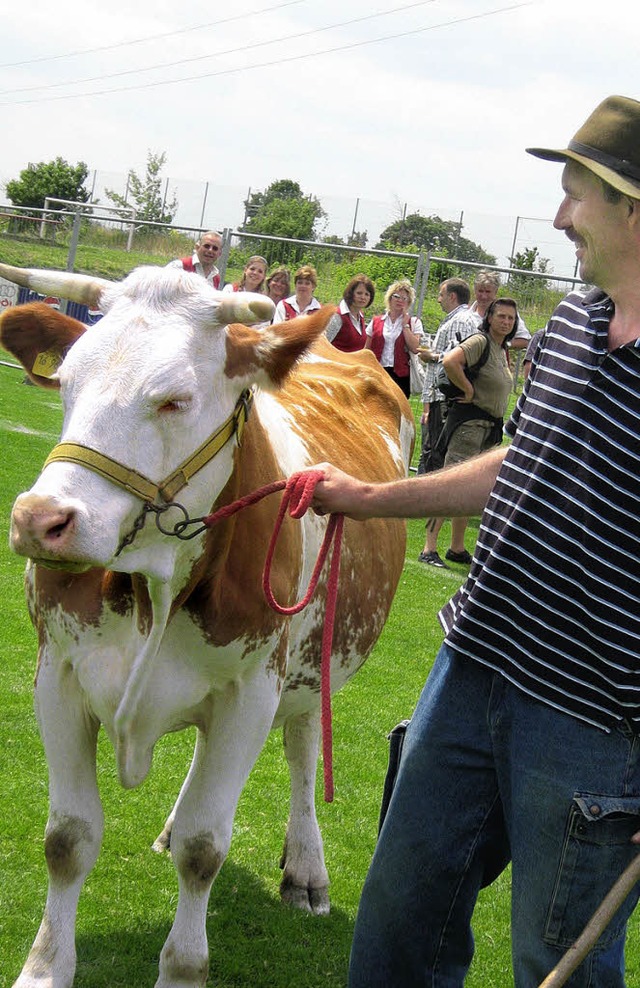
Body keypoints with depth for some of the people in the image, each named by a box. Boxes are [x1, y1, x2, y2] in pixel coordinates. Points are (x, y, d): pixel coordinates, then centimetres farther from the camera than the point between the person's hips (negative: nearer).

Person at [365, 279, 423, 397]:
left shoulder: (414, 322, 7)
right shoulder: (376, 322, 12)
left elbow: (415, 348, -8)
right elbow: (366, 351, 12)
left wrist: (405, 325, -5)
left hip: (401, 375, -2)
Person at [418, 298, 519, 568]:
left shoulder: (503, 349, 16)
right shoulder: (480, 341, -12)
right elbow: (450, 361, -29)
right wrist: (468, 389, -19)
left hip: (491, 425, 9)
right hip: (470, 421, -9)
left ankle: (457, 548, 21)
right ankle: (429, 549, -14)